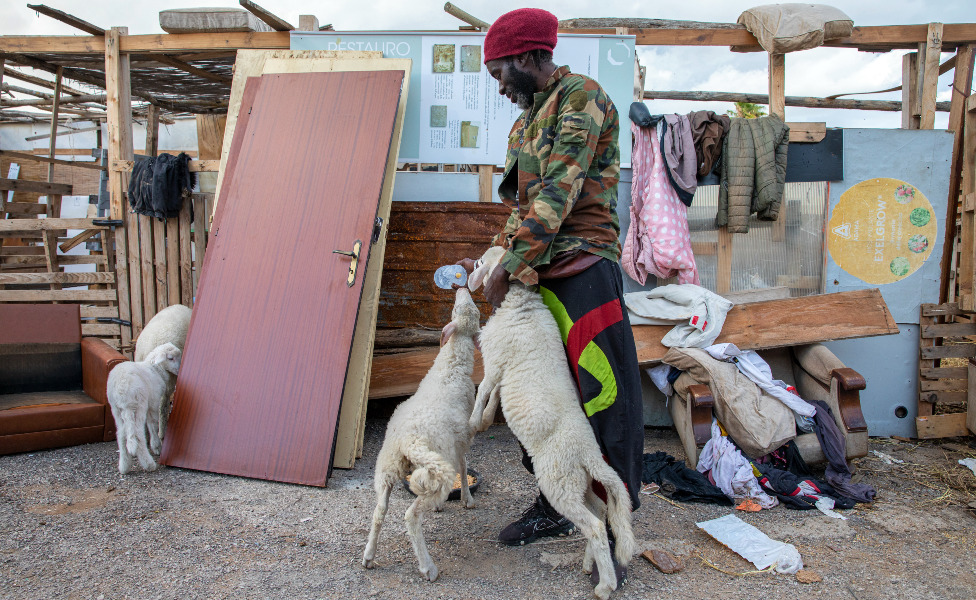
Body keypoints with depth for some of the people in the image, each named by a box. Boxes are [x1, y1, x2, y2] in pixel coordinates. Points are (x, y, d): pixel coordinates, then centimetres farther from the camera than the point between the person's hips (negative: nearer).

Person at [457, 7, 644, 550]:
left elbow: (557, 193, -17)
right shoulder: (529, 117, 21)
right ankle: (552, 508, 26)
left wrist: (510, 268, -18)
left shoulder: (582, 97, -7)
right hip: (540, 272, 9)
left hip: (583, 266, -9)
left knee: (605, 394, -6)